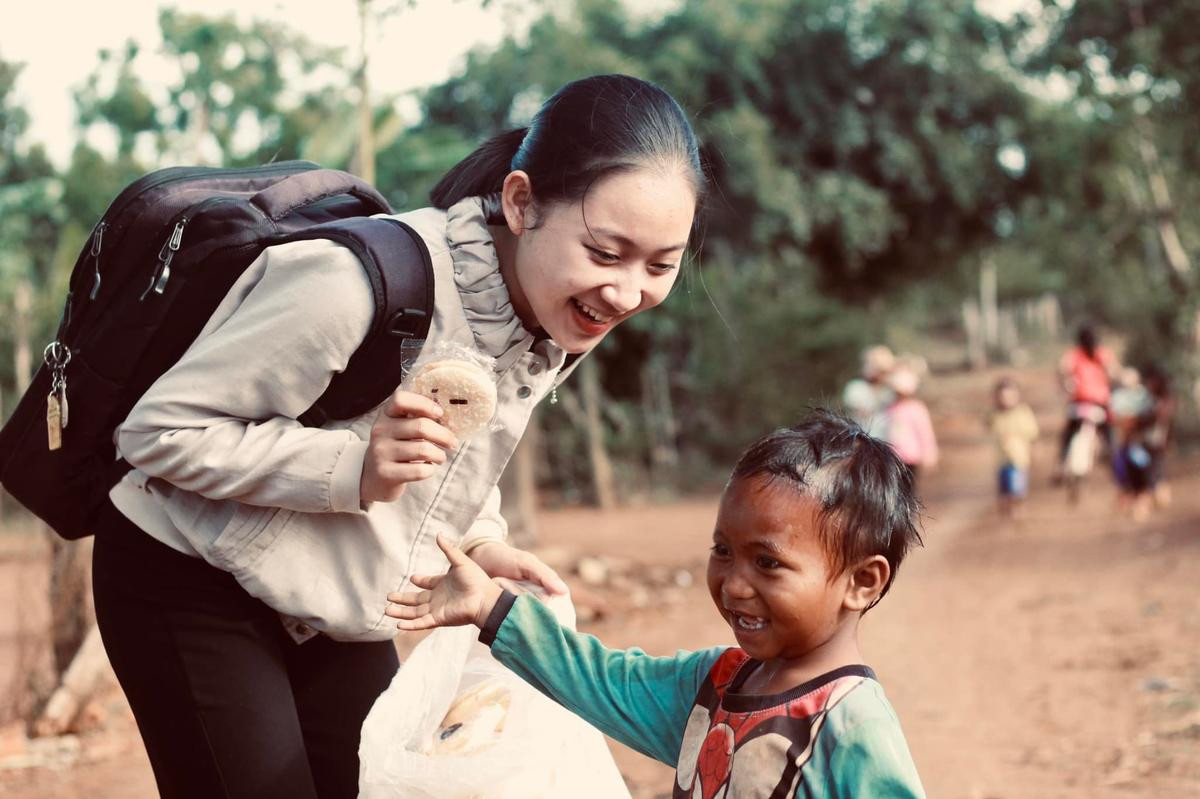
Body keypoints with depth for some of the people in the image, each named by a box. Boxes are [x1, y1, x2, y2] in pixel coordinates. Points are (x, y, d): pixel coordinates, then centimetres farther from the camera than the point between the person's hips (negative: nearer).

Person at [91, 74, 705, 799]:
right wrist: (352, 469, -34)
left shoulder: (564, 319, -7)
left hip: (343, 616, 7)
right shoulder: (362, 280, -31)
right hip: (190, 584, -6)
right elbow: (157, 428, -24)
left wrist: (480, 542, -8)